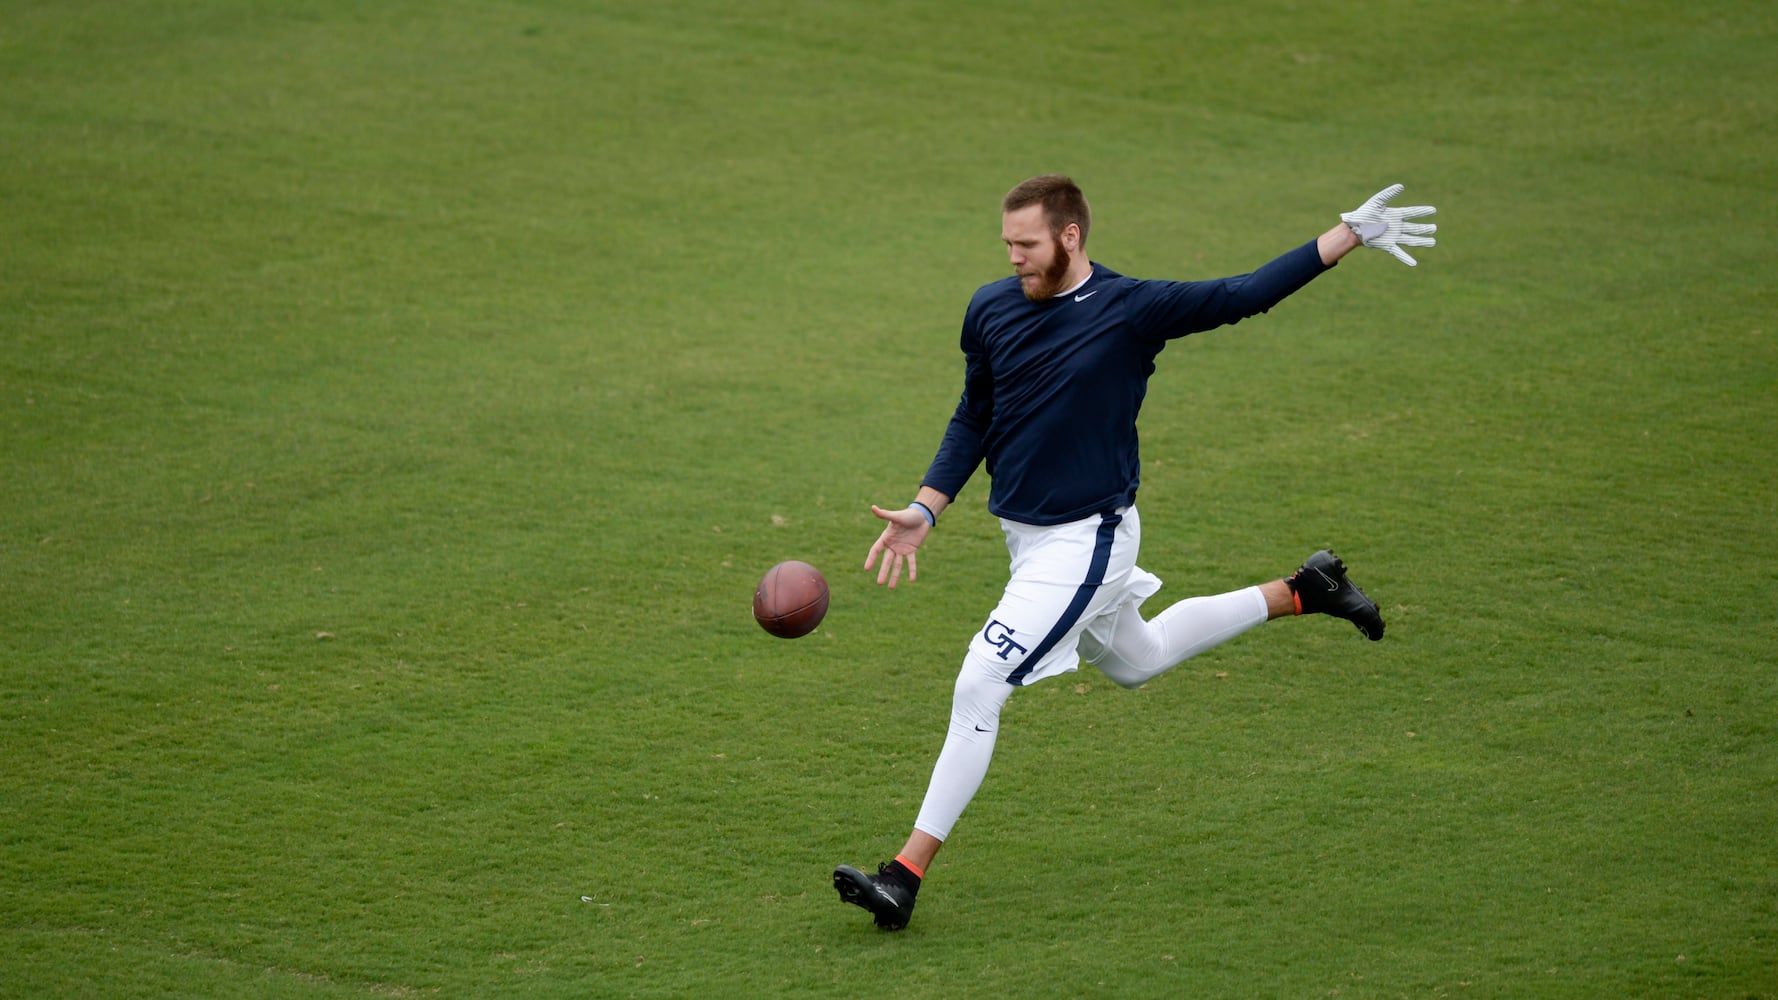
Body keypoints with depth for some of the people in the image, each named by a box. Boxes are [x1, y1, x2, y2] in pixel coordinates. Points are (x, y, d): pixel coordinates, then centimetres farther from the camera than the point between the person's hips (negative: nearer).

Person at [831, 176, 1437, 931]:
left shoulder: (1132, 310, -16)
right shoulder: (991, 311, 0)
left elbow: (1245, 296, -8)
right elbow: (973, 422, 13)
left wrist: (1352, 234, -10)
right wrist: (925, 512, 3)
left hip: (1085, 541, -7)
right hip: (1026, 535, 7)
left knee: (977, 690, -15)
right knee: (1134, 662, 27)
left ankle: (907, 873, -12)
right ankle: (1298, 595, 43)